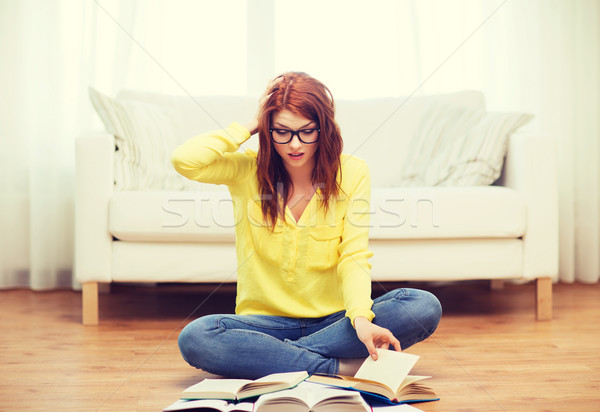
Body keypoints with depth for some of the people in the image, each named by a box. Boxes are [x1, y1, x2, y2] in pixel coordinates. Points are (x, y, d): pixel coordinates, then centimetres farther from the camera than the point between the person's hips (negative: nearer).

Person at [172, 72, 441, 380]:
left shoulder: (352, 173, -2)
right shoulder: (247, 171, -2)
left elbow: (354, 256, -10)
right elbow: (184, 160, -19)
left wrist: (361, 317, -28)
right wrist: (247, 128, -9)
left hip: (333, 319, 1)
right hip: (266, 319, -1)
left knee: (425, 307, -24)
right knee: (194, 338, -30)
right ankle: (338, 366, -26)